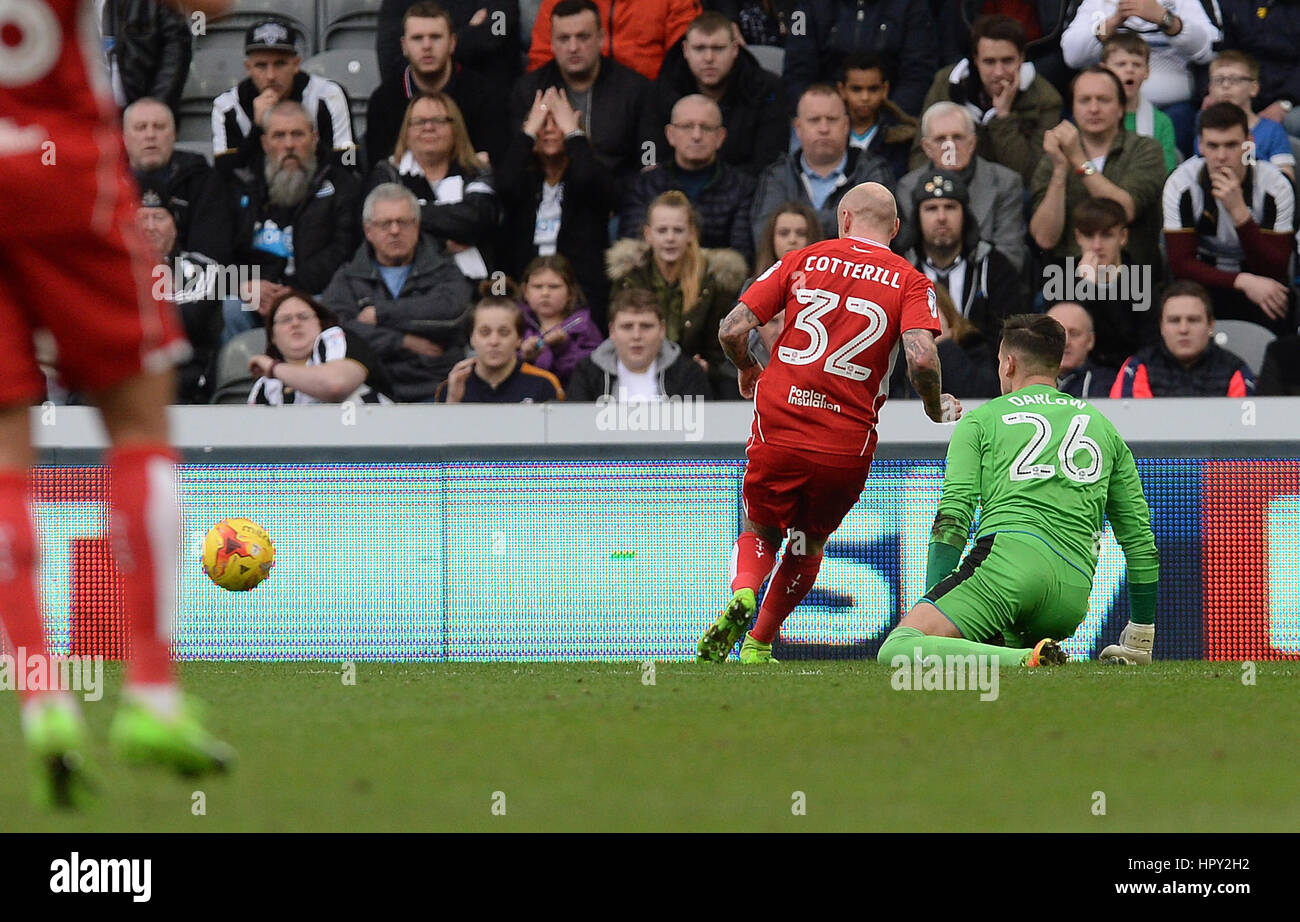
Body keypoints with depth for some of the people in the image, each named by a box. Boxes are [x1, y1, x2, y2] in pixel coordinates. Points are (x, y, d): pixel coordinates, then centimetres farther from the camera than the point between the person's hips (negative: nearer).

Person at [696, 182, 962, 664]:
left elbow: (732, 330, 3)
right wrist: (937, 406, 7)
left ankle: (742, 594, -13)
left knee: (760, 533, 19)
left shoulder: (803, 260, 7)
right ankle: (759, 646, 24)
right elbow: (921, 359, -13)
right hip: (848, 442, 0)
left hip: (778, 425, 0)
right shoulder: (911, 282, 3)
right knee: (808, 542, 24)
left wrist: (748, 370, 23)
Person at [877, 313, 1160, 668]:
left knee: (897, 649, -13)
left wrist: (931, 610, 1)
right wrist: (1139, 640, 33)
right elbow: (1140, 539, 27)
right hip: (1074, 594, 5)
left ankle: (1027, 659, -34)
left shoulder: (980, 420, 17)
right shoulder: (1103, 427, 29)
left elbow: (952, 519, 4)